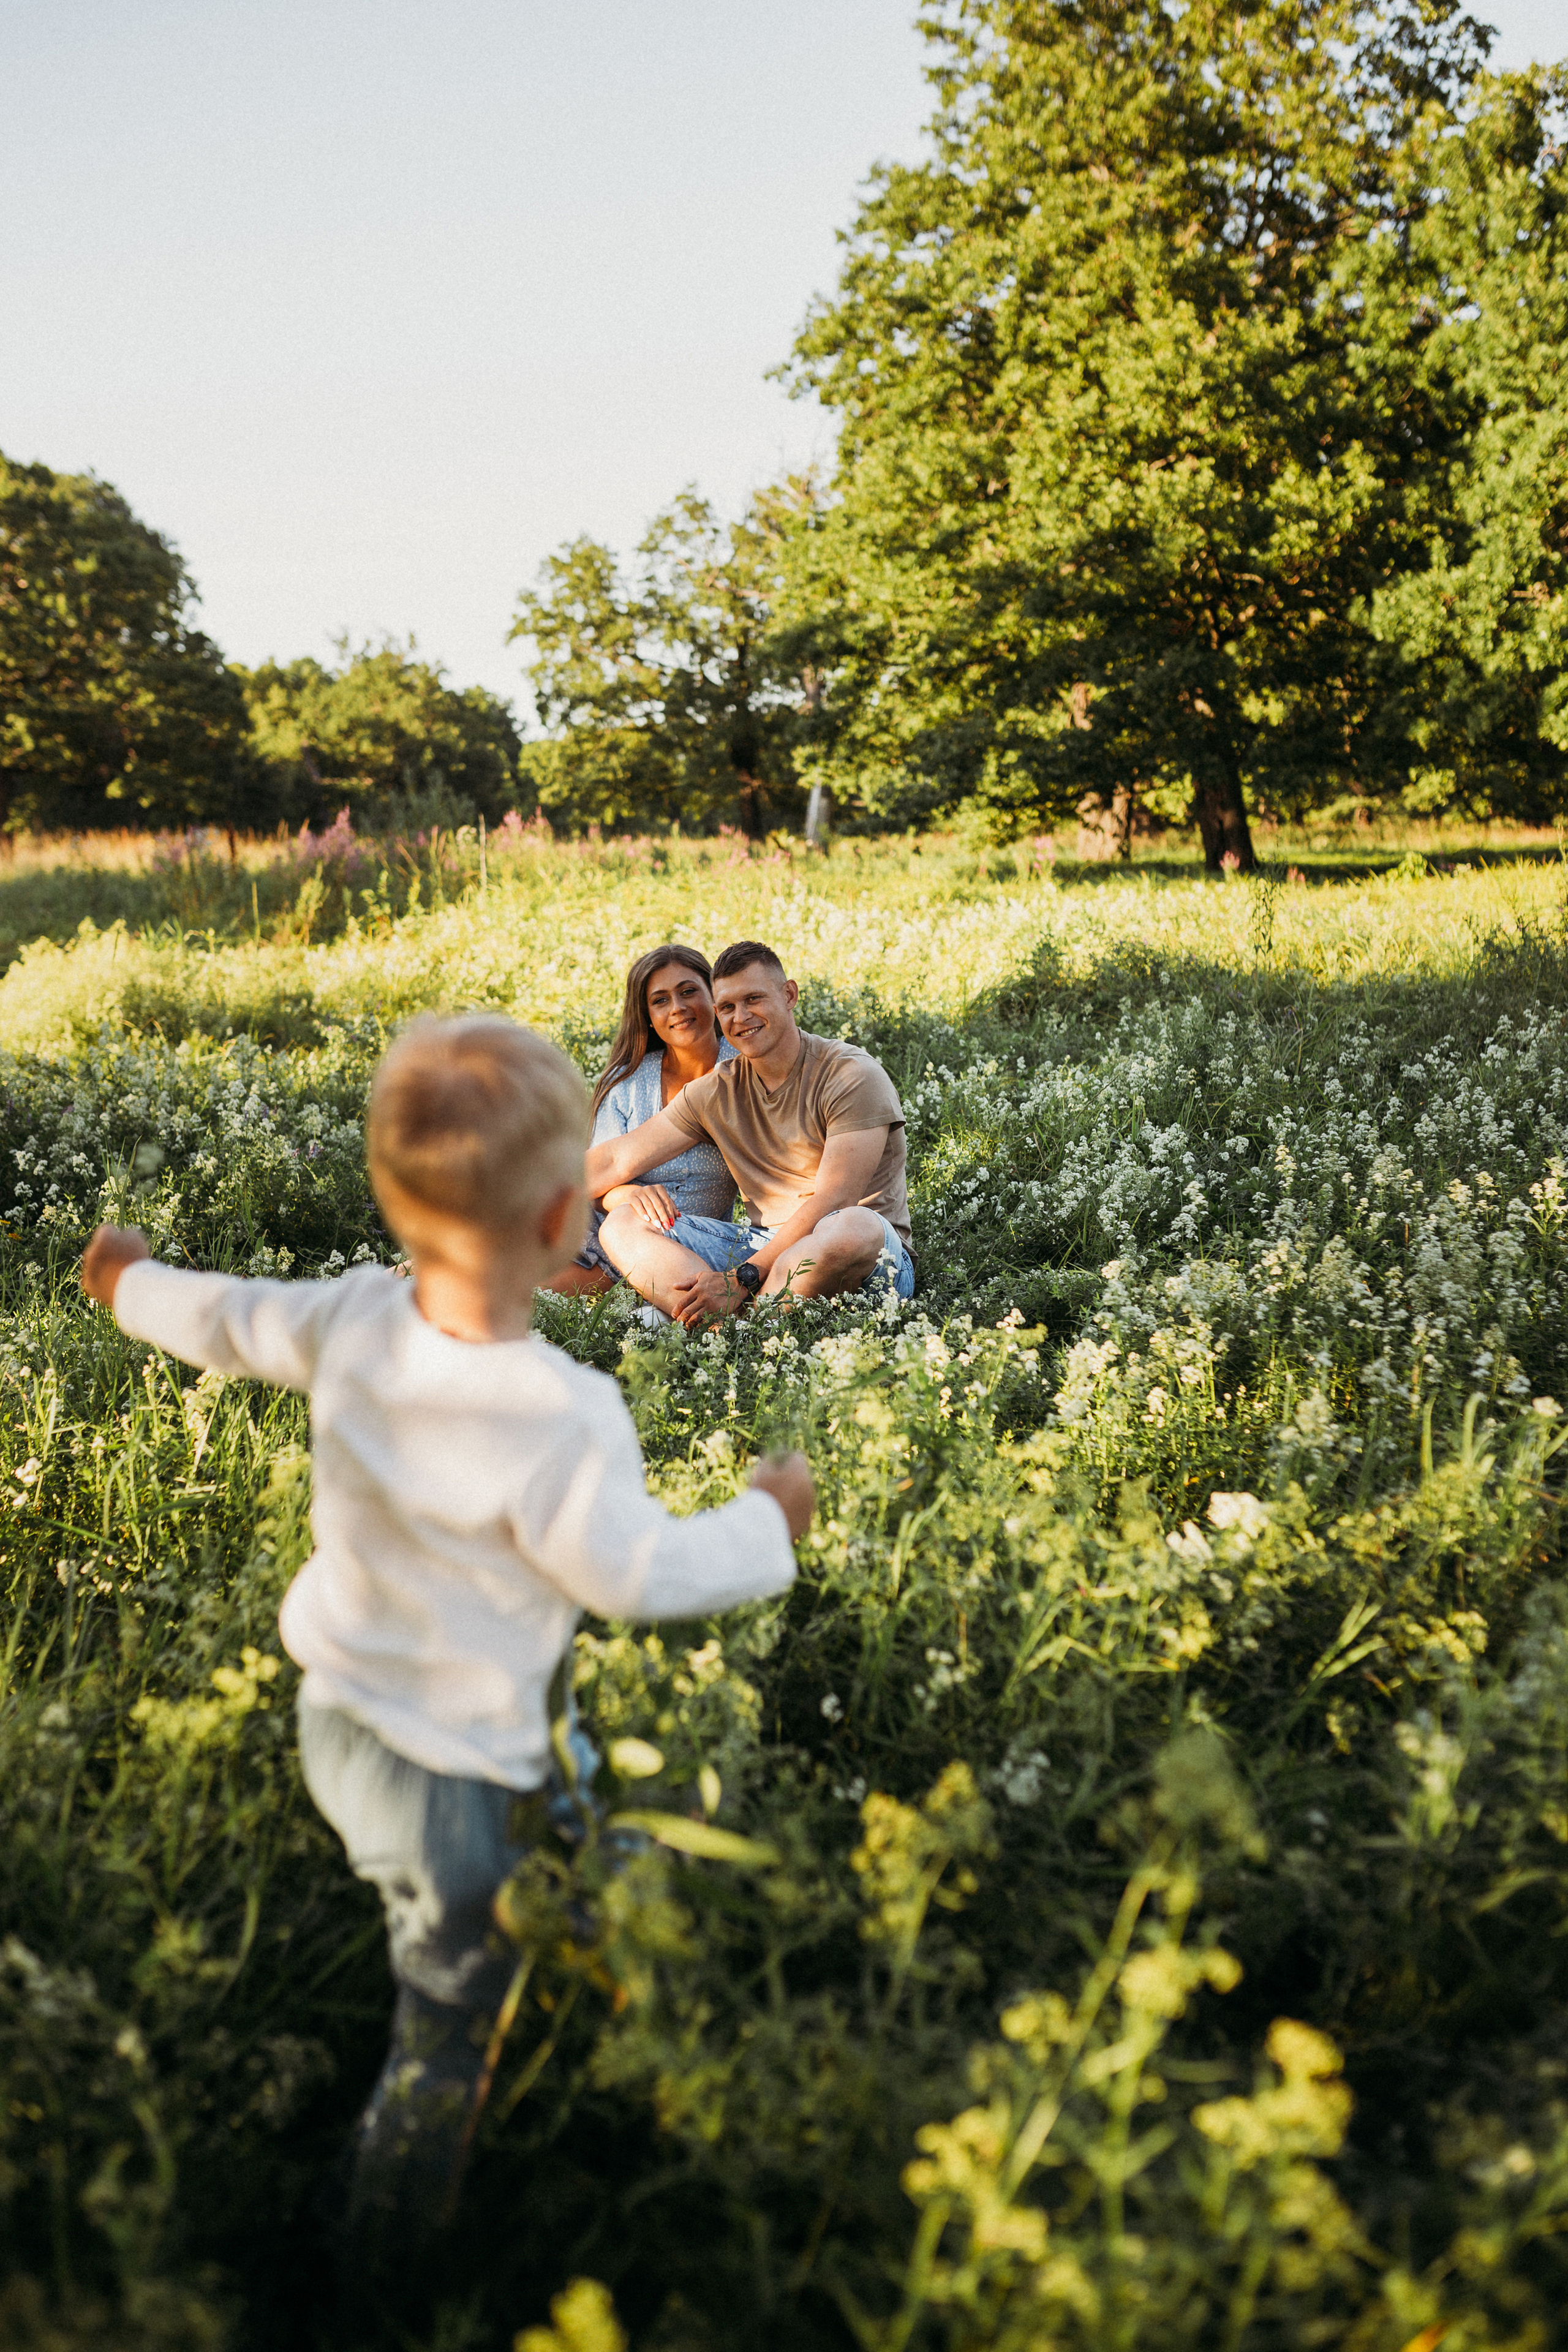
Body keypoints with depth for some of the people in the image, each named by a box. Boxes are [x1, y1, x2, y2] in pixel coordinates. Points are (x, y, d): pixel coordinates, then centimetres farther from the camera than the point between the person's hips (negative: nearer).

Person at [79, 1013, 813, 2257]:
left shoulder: (355, 1321, -16)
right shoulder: (564, 1420, -35)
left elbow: (228, 1322, 4)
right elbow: (641, 1574, -22)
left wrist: (134, 1284, 26)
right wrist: (768, 1519, -4)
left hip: (334, 1720, 7)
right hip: (454, 1779, -6)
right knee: (444, 2039, 17)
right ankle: (390, 2267, 37)